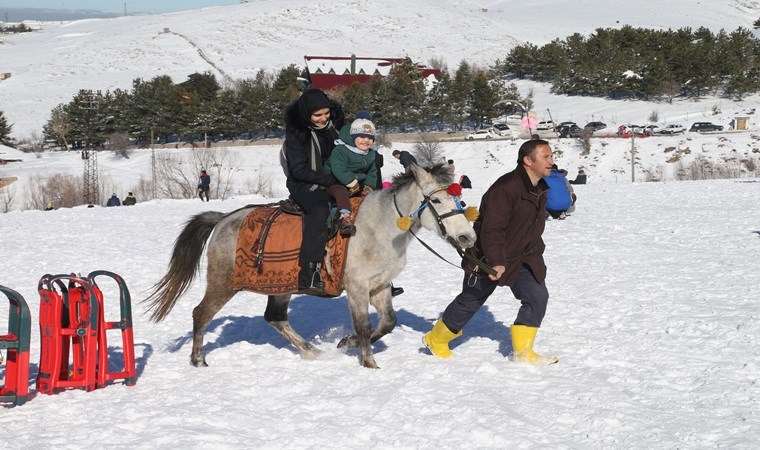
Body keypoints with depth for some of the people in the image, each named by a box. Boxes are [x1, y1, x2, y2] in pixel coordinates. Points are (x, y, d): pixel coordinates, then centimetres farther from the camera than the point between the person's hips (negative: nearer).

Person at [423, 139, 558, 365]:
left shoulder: (540, 190, 3)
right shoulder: (506, 188, -27)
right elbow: (491, 229, -30)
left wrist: (535, 258, 16)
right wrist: (496, 262, -36)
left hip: (522, 259, 8)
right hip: (489, 259, -8)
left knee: (538, 297, -5)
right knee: (471, 301, 7)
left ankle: (522, 351, 5)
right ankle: (436, 339, 28)